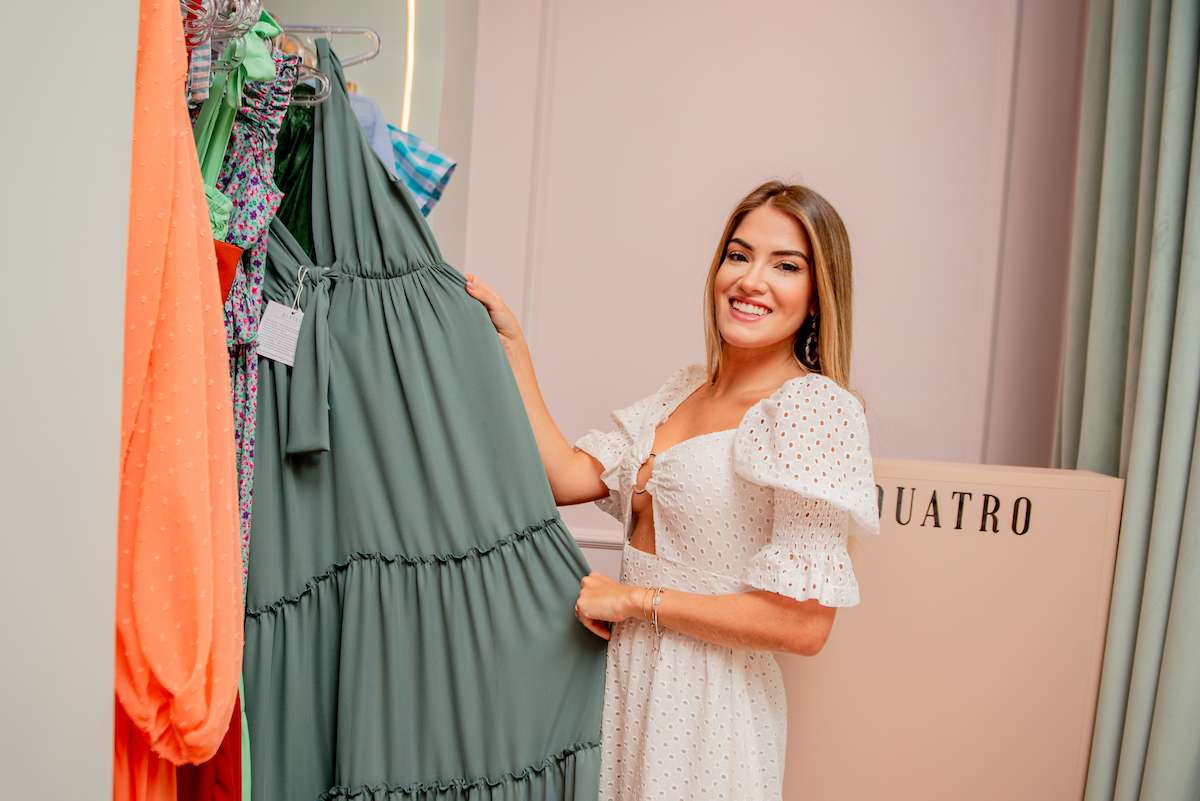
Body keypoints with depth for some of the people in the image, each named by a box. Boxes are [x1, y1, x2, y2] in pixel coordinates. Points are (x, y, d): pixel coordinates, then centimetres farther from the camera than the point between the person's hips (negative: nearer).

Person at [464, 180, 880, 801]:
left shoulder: (814, 406, -18)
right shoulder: (686, 387, 4)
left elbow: (803, 624, -23)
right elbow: (568, 478, -3)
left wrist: (635, 598, -16)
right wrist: (511, 345, -3)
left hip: (710, 697, -6)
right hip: (630, 670, 7)